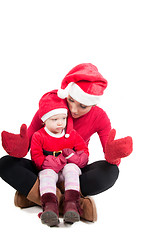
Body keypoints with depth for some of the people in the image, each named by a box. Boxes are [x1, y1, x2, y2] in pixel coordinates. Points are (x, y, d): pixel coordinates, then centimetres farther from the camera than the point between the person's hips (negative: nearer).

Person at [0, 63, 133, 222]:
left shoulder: (99, 117, -11)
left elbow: (112, 160, -16)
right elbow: (28, 141, -12)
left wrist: (112, 154, -41)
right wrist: (19, 148, -37)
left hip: (76, 172, 0)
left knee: (111, 172, -32)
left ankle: (32, 193, -31)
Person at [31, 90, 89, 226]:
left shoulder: (72, 135, 4)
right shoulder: (39, 136, -2)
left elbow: (84, 153, 4)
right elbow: (36, 157, -8)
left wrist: (71, 156, -20)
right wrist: (55, 162, -23)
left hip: (69, 167, 1)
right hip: (49, 169, -1)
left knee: (71, 168, -31)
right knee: (47, 174, -32)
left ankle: (71, 203, -46)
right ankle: (49, 205, -53)